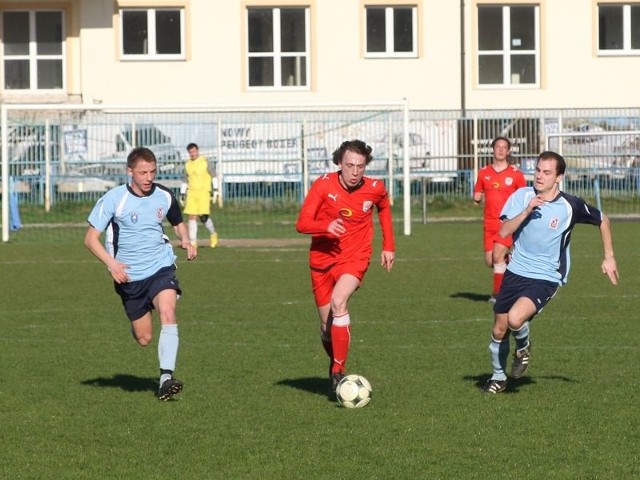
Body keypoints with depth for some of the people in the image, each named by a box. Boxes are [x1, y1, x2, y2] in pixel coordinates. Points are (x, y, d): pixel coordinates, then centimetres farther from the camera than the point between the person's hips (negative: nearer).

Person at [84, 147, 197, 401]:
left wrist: (186, 241, -3)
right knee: (144, 339, 6)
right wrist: (111, 262, -25)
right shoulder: (113, 199, -11)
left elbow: (178, 223, 20)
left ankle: (166, 377, -30)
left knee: (168, 313, -27)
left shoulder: (165, 197, -2)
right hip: (129, 275, -1)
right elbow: (91, 239, -9)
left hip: (161, 267, 1)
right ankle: (136, 324, 45)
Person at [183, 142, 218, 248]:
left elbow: (213, 176, 2)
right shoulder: (187, 164, 13)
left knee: (203, 216, -11)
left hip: (204, 192, -4)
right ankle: (193, 242, -2)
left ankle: (213, 234, 15)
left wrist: (215, 190, -7)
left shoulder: (205, 162, 0)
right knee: (192, 217, -4)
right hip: (191, 192, 4)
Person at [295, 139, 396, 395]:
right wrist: (326, 226, -35)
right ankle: (334, 363, 38)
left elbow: (384, 208, 18)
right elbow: (302, 223, -16)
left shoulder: (375, 189, -7)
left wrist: (389, 246, 18)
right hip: (322, 258, 2)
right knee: (327, 323, 7)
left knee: (338, 302, -29)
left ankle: (338, 372, -24)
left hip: (354, 258, -1)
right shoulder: (323, 185, -12)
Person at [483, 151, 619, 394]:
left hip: (546, 278, -4)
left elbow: (602, 220, 5)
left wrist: (609, 258, 7)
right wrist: (527, 211, -28)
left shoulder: (570, 206, -12)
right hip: (516, 272, 4)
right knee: (499, 330, 10)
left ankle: (523, 346, 8)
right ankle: (498, 378, 36)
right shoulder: (522, 196, -7)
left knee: (515, 319, -28)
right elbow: (504, 231, -15)